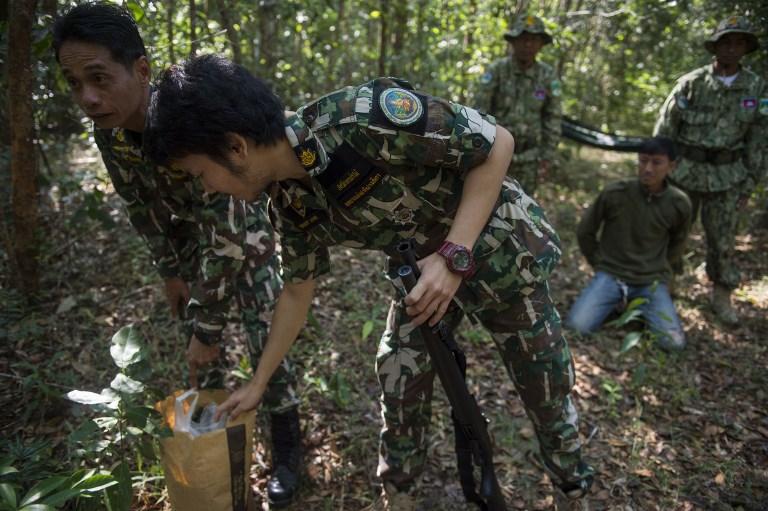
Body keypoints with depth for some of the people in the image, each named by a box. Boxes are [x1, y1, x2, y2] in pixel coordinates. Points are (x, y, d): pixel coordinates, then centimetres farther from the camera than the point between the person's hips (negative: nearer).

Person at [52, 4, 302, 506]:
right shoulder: (108, 133, -16)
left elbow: (229, 235, -37)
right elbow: (142, 207, 0)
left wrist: (208, 327, -31)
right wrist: (171, 272, 3)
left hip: (245, 230, -5)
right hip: (192, 233, 6)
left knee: (266, 338, -8)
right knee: (198, 347, 10)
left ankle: (287, 447, 11)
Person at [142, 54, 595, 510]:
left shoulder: (362, 117, -35)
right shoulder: (291, 199, -11)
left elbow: (498, 143, -25)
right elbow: (298, 290, 4)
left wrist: (454, 257, -32)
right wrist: (258, 384, 12)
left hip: (498, 249, -5)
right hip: (424, 269, 5)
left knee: (544, 383, 11)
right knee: (399, 377, 7)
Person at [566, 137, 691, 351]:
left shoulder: (679, 204, -6)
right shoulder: (614, 194, -11)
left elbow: (677, 243, 15)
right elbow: (585, 232, 3)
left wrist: (659, 270, 10)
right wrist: (601, 266, 5)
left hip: (651, 282, 1)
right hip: (611, 275, -1)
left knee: (674, 342, -17)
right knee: (577, 327, -22)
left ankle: (643, 309, 14)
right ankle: (614, 303, 9)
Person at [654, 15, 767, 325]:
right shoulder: (691, 84, -5)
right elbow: (664, 130, -3)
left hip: (727, 177, 2)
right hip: (685, 172, -1)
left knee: (723, 241, 8)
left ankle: (722, 297, 24)